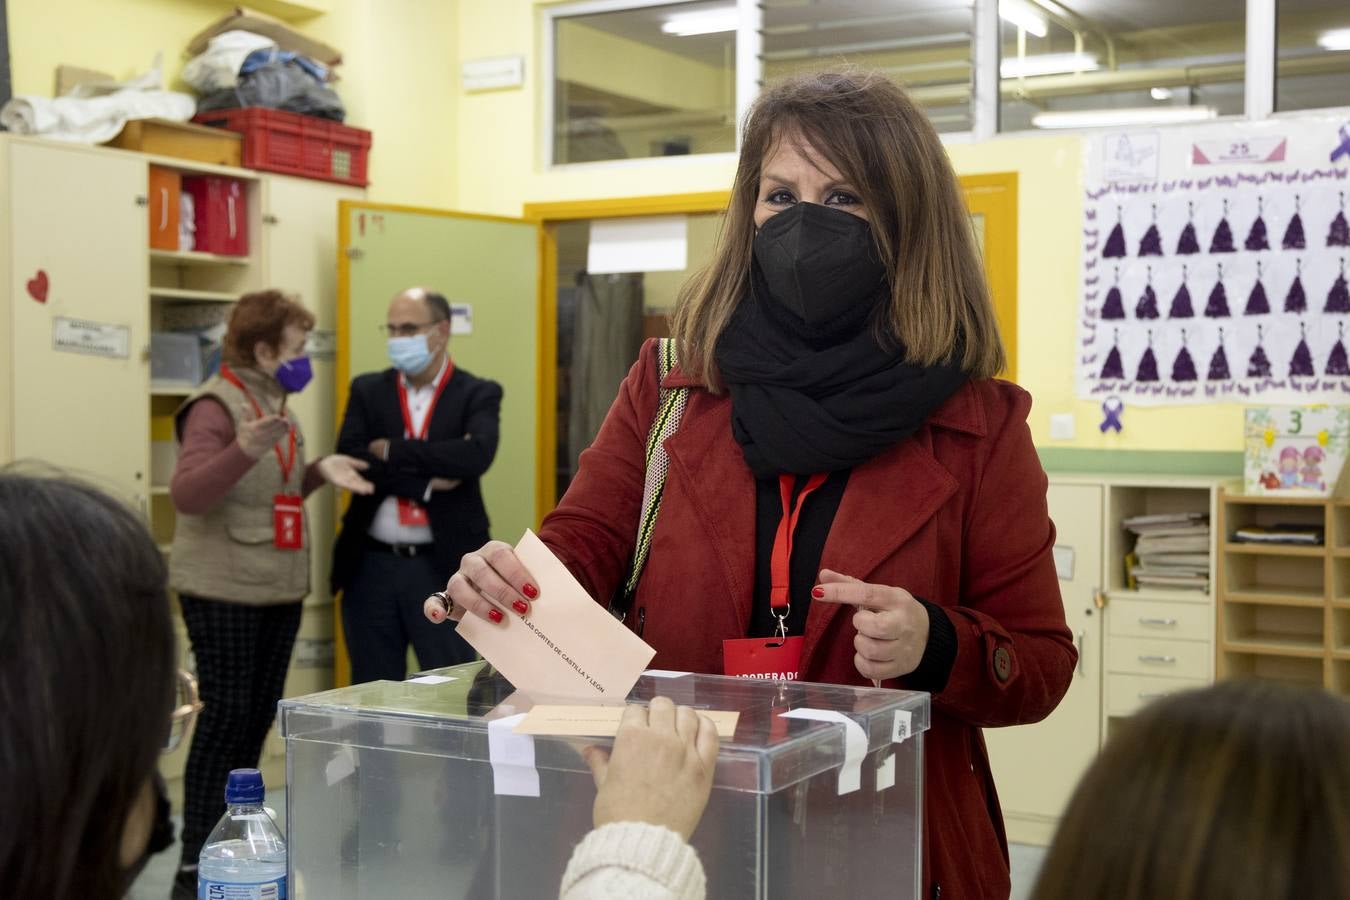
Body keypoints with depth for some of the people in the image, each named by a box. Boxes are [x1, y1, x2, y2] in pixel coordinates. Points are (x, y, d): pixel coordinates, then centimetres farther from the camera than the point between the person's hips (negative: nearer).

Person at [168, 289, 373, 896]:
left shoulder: (275, 403, 14)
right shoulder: (217, 404, -14)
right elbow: (187, 495, -25)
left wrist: (317, 471, 6)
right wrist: (245, 450, -40)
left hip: (278, 588, 9)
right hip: (223, 590, -8)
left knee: (259, 717, 10)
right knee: (226, 717, -8)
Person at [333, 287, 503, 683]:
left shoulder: (478, 394, 1)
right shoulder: (368, 390, 8)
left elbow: (476, 455, -19)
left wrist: (392, 450, -13)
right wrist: (428, 483, -15)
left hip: (443, 566, -2)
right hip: (371, 566, 3)